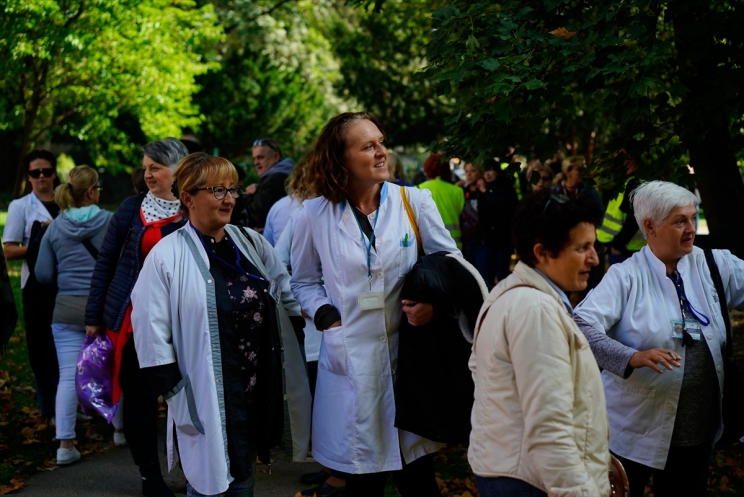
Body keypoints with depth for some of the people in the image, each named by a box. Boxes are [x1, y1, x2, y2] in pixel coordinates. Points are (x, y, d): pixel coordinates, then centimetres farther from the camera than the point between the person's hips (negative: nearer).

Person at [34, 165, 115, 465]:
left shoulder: (55, 228, 2)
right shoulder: (110, 222, -6)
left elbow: (43, 275, 5)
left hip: (67, 309, 1)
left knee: (68, 375, 0)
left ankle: (65, 444, -5)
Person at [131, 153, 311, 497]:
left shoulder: (252, 243, 9)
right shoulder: (167, 256, -8)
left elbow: (287, 294, 16)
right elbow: (151, 328, -10)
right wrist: (172, 390, -12)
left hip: (257, 386, 5)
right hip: (207, 393, -5)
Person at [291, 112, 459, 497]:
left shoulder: (415, 201, 0)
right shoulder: (315, 215, 1)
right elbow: (305, 281, 12)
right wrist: (328, 317, -5)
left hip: (410, 357, 0)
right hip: (351, 363, 0)